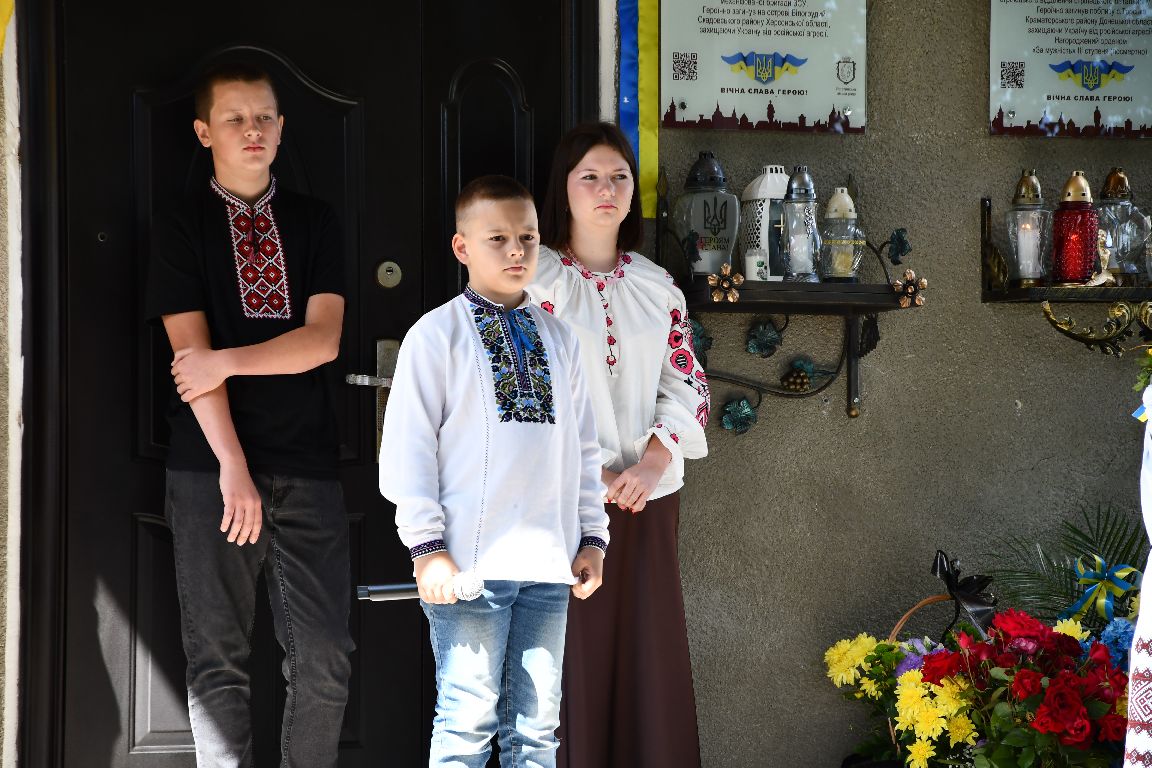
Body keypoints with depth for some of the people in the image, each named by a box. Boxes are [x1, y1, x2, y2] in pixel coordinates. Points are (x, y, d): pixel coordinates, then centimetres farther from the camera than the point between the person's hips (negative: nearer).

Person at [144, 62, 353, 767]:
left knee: (325, 661, -2)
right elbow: (191, 354, -5)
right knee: (219, 662, 1)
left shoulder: (316, 224, 11)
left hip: (308, 468, 2)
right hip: (211, 469, -2)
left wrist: (227, 361, -11)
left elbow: (324, 340, -1)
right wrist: (232, 466, -13)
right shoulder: (181, 228, 5)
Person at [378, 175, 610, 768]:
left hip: (549, 564, 5)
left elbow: (584, 450, 19)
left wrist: (592, 537, 10)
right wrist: (428, 548, -11)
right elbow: (407, 450, -5)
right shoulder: (437, 334, -1)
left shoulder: (558, 340, 15)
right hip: (470, 563, -5)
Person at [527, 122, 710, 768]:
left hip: (646, 494, 4)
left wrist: (654, 461, -9)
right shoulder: (535, 277, -1)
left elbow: (687, 384, 8)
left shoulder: (656, 286, 11)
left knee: (650, 655, 4)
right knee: (572, 660, -4)